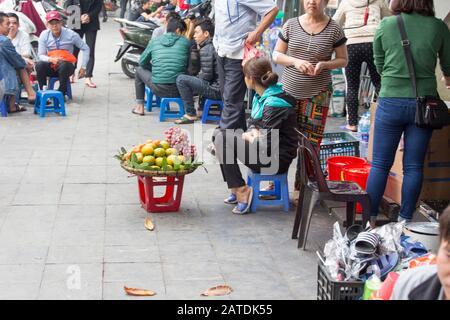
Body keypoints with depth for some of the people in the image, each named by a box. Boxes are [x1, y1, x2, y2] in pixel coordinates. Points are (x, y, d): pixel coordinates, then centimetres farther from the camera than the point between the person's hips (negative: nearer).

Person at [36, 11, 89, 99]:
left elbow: (85, 49, 0)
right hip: (51, 67, 2)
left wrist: (83, 67, -4)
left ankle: (62, 93, -23)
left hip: (67, 66, -2)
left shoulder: (71, 34, -8)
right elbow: (41, 55, -2)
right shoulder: (44, 35, -3)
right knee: (39, 65, -31)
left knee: (64, 65, -39)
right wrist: (51, 59, -24)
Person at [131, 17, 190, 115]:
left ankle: (140, 107, 30)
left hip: (158, 89, 0)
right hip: (179, 90, 0)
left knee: (140, 70, 29)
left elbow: (142, 62, 16)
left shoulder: (154, 41, 6)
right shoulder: (186, 42, 2)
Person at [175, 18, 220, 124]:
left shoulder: (206, 49, -14)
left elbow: (207, 75, -17)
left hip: (216, 90, -10)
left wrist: (197, 77, 2)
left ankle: (190, 114, -9)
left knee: (181, 79, -13)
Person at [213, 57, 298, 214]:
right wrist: (253, 131, -2)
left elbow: (266, 145, -25)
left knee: (222, 139, -16)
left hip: (277, 160, -10)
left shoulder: (274, 104, -22)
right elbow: (253, 123, 21)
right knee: (219, 132, 9)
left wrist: (249, 137, -6)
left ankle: (241, 191, -9)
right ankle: (235, 190, 6)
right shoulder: (261, 97, 7)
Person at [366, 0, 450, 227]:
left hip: (391, 102, 0)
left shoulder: (385, 26, -2)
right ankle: (405, 221, 13)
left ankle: (370, 220, 10)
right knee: (414, 167, 8)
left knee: (380, 165, 8)